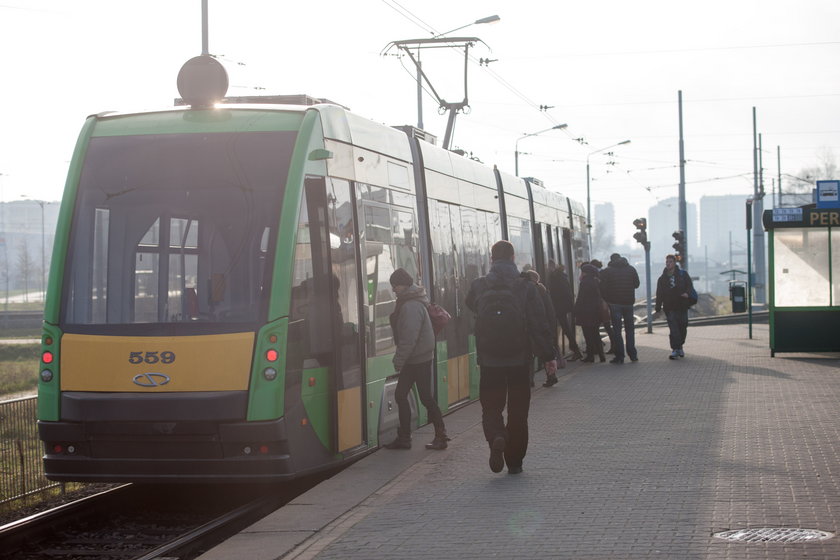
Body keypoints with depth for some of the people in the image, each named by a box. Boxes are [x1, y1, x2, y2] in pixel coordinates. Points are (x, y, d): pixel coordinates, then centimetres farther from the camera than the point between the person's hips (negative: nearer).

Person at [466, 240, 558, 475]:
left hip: (489, 360, 0)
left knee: (491, 407, 9)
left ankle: (496, 438, -22)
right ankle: (515, 461, 14)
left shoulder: (478, 286, -3)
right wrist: (549, 356, -3)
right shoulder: (526, 287, -6)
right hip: (519, 359, 0)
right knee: (518, 411, 11)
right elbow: (540, 324, -8)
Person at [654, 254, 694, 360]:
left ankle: (679, 346, 26)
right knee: (673, 329, -11)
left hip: (682, 306, 1)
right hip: (670, 307, -1)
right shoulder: (662, 278, 9)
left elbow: (689, 284, 3)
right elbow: (659, 294, 9)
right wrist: (658, 308, 1)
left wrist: (686, 293, -19)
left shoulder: (682, 274, 6)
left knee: (682, 327, 7)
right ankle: (675, 350, -12)